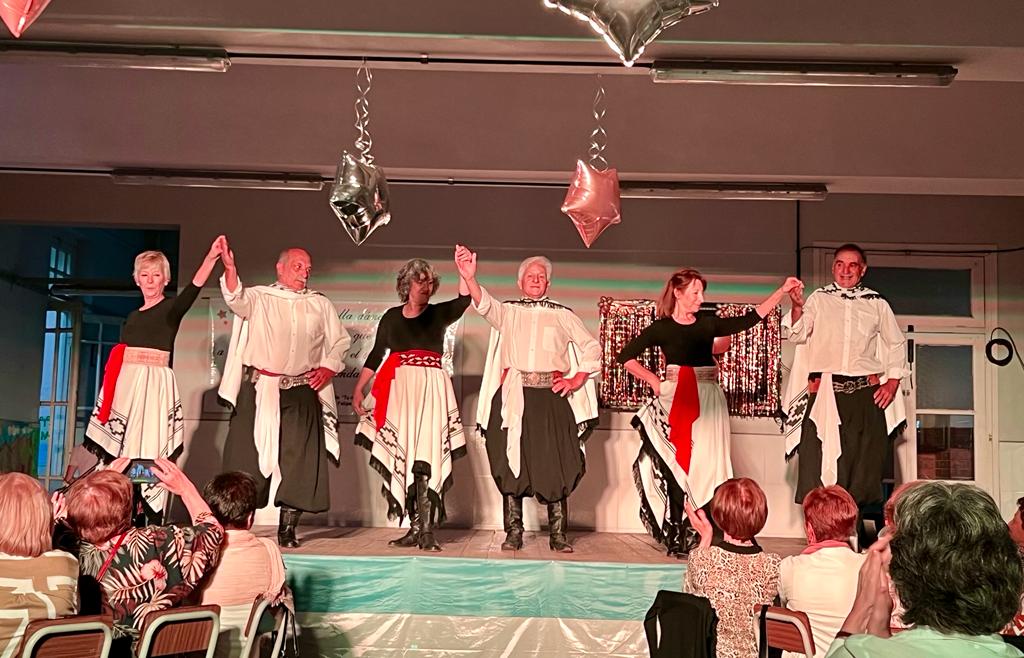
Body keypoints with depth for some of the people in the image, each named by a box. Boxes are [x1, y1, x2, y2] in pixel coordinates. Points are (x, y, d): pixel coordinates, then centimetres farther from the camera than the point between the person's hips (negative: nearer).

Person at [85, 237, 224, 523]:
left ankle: (152, 524, -7)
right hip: (125, 385, 6)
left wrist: (210, 258, -36)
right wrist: (109, 392, 16)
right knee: (120, 453, 2)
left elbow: (193, 288, -19)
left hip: (155, 385, -6)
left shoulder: (172, 308, 2)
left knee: (151, 451, -9)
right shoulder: (132, 316, 20)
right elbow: (118, 357, 22)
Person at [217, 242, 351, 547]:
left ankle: (287, 529, 9)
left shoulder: (321, 304, 15)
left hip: (302, 392, 2)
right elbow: (236, 300, -15)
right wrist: (230, 269, -33)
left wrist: (328, 367, 2)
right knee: (247, 454, -1)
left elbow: (340, 341, 19)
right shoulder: (259, 297, 6)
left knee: (299, 460, -2)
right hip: (258, 390, -2)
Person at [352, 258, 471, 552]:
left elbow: (464, 300, -10)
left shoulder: (438, 313, 9)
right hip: (399, 389, 2)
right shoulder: (391, 317, 14)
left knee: (426, 456, -11)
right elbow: (375, 355, 16)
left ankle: (424, 528, -10)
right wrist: (358, 388, 11)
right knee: (402, 455, -1)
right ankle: (416, 527, 6)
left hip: (431, 388, -2)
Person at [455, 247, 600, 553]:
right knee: (511, 464, -1)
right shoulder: (508, 312, 12)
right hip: (513, 397, 0)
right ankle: (513, 533, 7)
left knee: (556, 465, -2)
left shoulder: (563, 315, 15)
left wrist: (577, 380, 4)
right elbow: (484, 304, -10)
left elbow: (592, 348, 16)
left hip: (552, 395, 0)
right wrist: (469, 277, -28)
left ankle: (558, 534, 5)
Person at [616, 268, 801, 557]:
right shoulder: (661, 327, 1)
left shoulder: (708, 322, 10)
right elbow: (626, 356, 4)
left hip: (708, 400, 3)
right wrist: (654, 381, 0)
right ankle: (676, 539, 7)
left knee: (709, 466, 1)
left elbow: (751, 319, 10)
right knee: (676, 466, -1)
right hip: (675, 401, -3)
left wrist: (782, 291, 8)